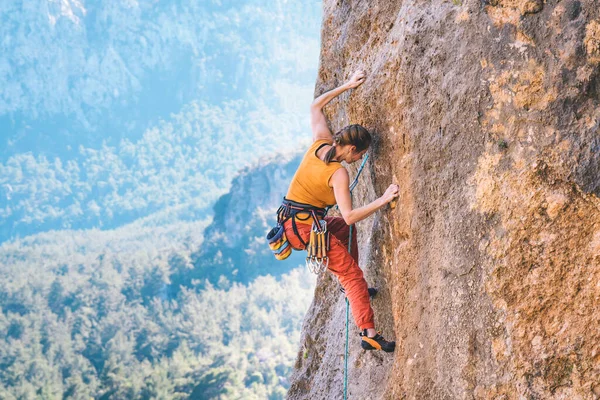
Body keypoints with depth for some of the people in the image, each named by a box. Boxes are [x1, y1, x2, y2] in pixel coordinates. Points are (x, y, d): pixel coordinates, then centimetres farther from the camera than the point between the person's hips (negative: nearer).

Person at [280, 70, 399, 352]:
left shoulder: (320, 143, 0)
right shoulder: (339, 174, -19)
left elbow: (316, 106, 16)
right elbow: (350, 215, -24)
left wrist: (347, 86, 15)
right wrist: (383, 200, -22)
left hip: (291, 222, 9)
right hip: (306, 227, -9)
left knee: (345, 230, 33)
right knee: (352, 274, -5)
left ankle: (352, 286, 35)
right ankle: (369, 333, -10)